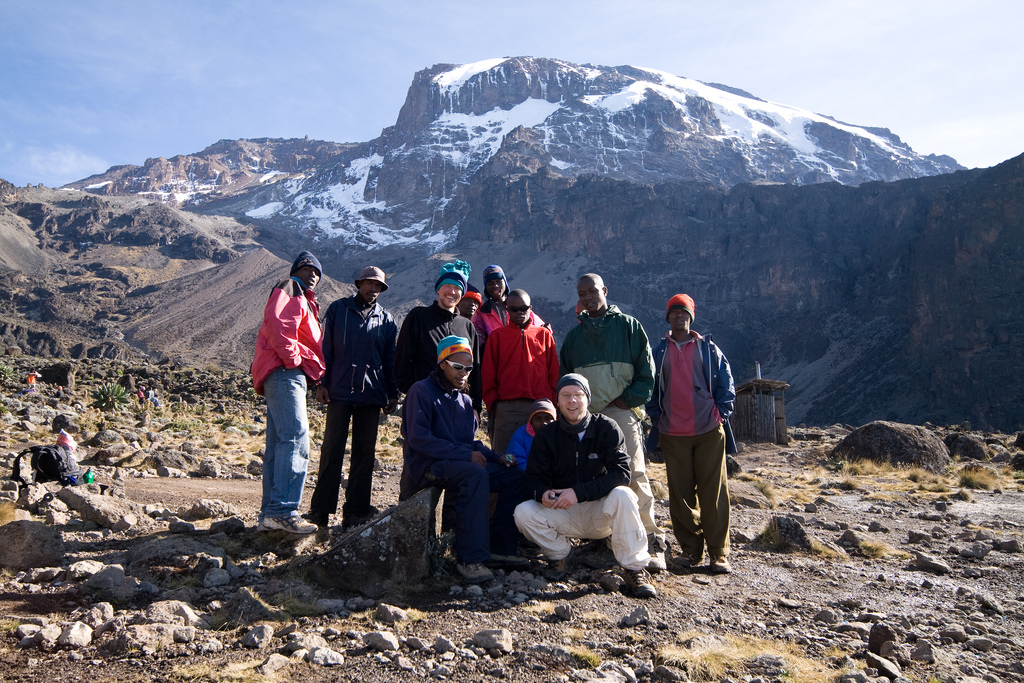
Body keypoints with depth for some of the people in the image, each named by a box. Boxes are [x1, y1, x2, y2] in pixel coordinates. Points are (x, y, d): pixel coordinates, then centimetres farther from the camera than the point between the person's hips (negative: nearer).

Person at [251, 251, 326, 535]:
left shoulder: (304, 302, 32)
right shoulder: (289, 289, 3)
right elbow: (277, 322, -16)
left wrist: (316, 371, 14)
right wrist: (292, 357, -14)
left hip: (290, 375, 11)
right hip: (284, 372, -10)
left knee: (278, 446, 7)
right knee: (296, 439, -20)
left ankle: (269, 515, 9)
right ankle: (282, 511, -25)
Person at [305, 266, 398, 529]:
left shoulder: (386, 319, 13)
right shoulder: (338, 309, 8)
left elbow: (390, 359, 15)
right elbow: (325, 348, 6)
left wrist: (392, 394, 10)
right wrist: (322, 383, -2)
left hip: (371, 395, 2)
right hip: (340, 391, -2)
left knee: (365, 453, 4)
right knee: (332, 450, -3)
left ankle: (356, 511, 10)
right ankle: (320, 509, 4)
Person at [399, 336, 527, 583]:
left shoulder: (465, 401, 19)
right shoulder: (421, 391, -5)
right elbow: (418, 439, -17)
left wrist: (496, 457, 2)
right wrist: (464, 454, -20)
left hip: (463, 462, 8)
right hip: (427, 465, -8)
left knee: (516, 477, -6)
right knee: (476, 475, -35)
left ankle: (499, 547, -2)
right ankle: (470, 558, -34)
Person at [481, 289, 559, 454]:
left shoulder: (544, 334, 14)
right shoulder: (497, 336, 11)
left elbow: (554, 371, 12)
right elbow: (488, 373, 8)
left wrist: (553, 400, 3)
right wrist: (492, 402, 0)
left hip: (540, 406, 1)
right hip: (506, 408, -1)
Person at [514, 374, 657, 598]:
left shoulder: (607, 428, -8)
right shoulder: (546, 434, -1)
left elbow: (621, 474, -18)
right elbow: (534, 478, -2)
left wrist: (578, 492, -28)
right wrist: (542, 493, -27)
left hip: (600, 513, -2)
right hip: (562, 515, 2)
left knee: (623, 496, -32)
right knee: (523, 513, -23)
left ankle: (634, 569, -16)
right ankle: (559, 553, 5)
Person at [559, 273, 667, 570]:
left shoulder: (628, 326, 8)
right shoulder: (574, 336, 19)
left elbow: (647, 370, 4)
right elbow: (564, 378, 22)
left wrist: (629, 399, -6)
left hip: (621, 412, -4)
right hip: (585, 416, 4)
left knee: (634, 475, -11)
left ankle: (651, 538, -8)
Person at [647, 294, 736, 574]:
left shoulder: (708, 348, 8)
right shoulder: (659, 352, 12)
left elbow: (726, 384, 8)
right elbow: (651, 389, 15)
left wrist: (720, 414, 0)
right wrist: (658, 420, 6)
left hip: (709, 431, -1)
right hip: (673, 435, 2)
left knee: (713, 492, -3)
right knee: (680, 493, 3)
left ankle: (719, 553, 4)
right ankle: (691, 550, 13)